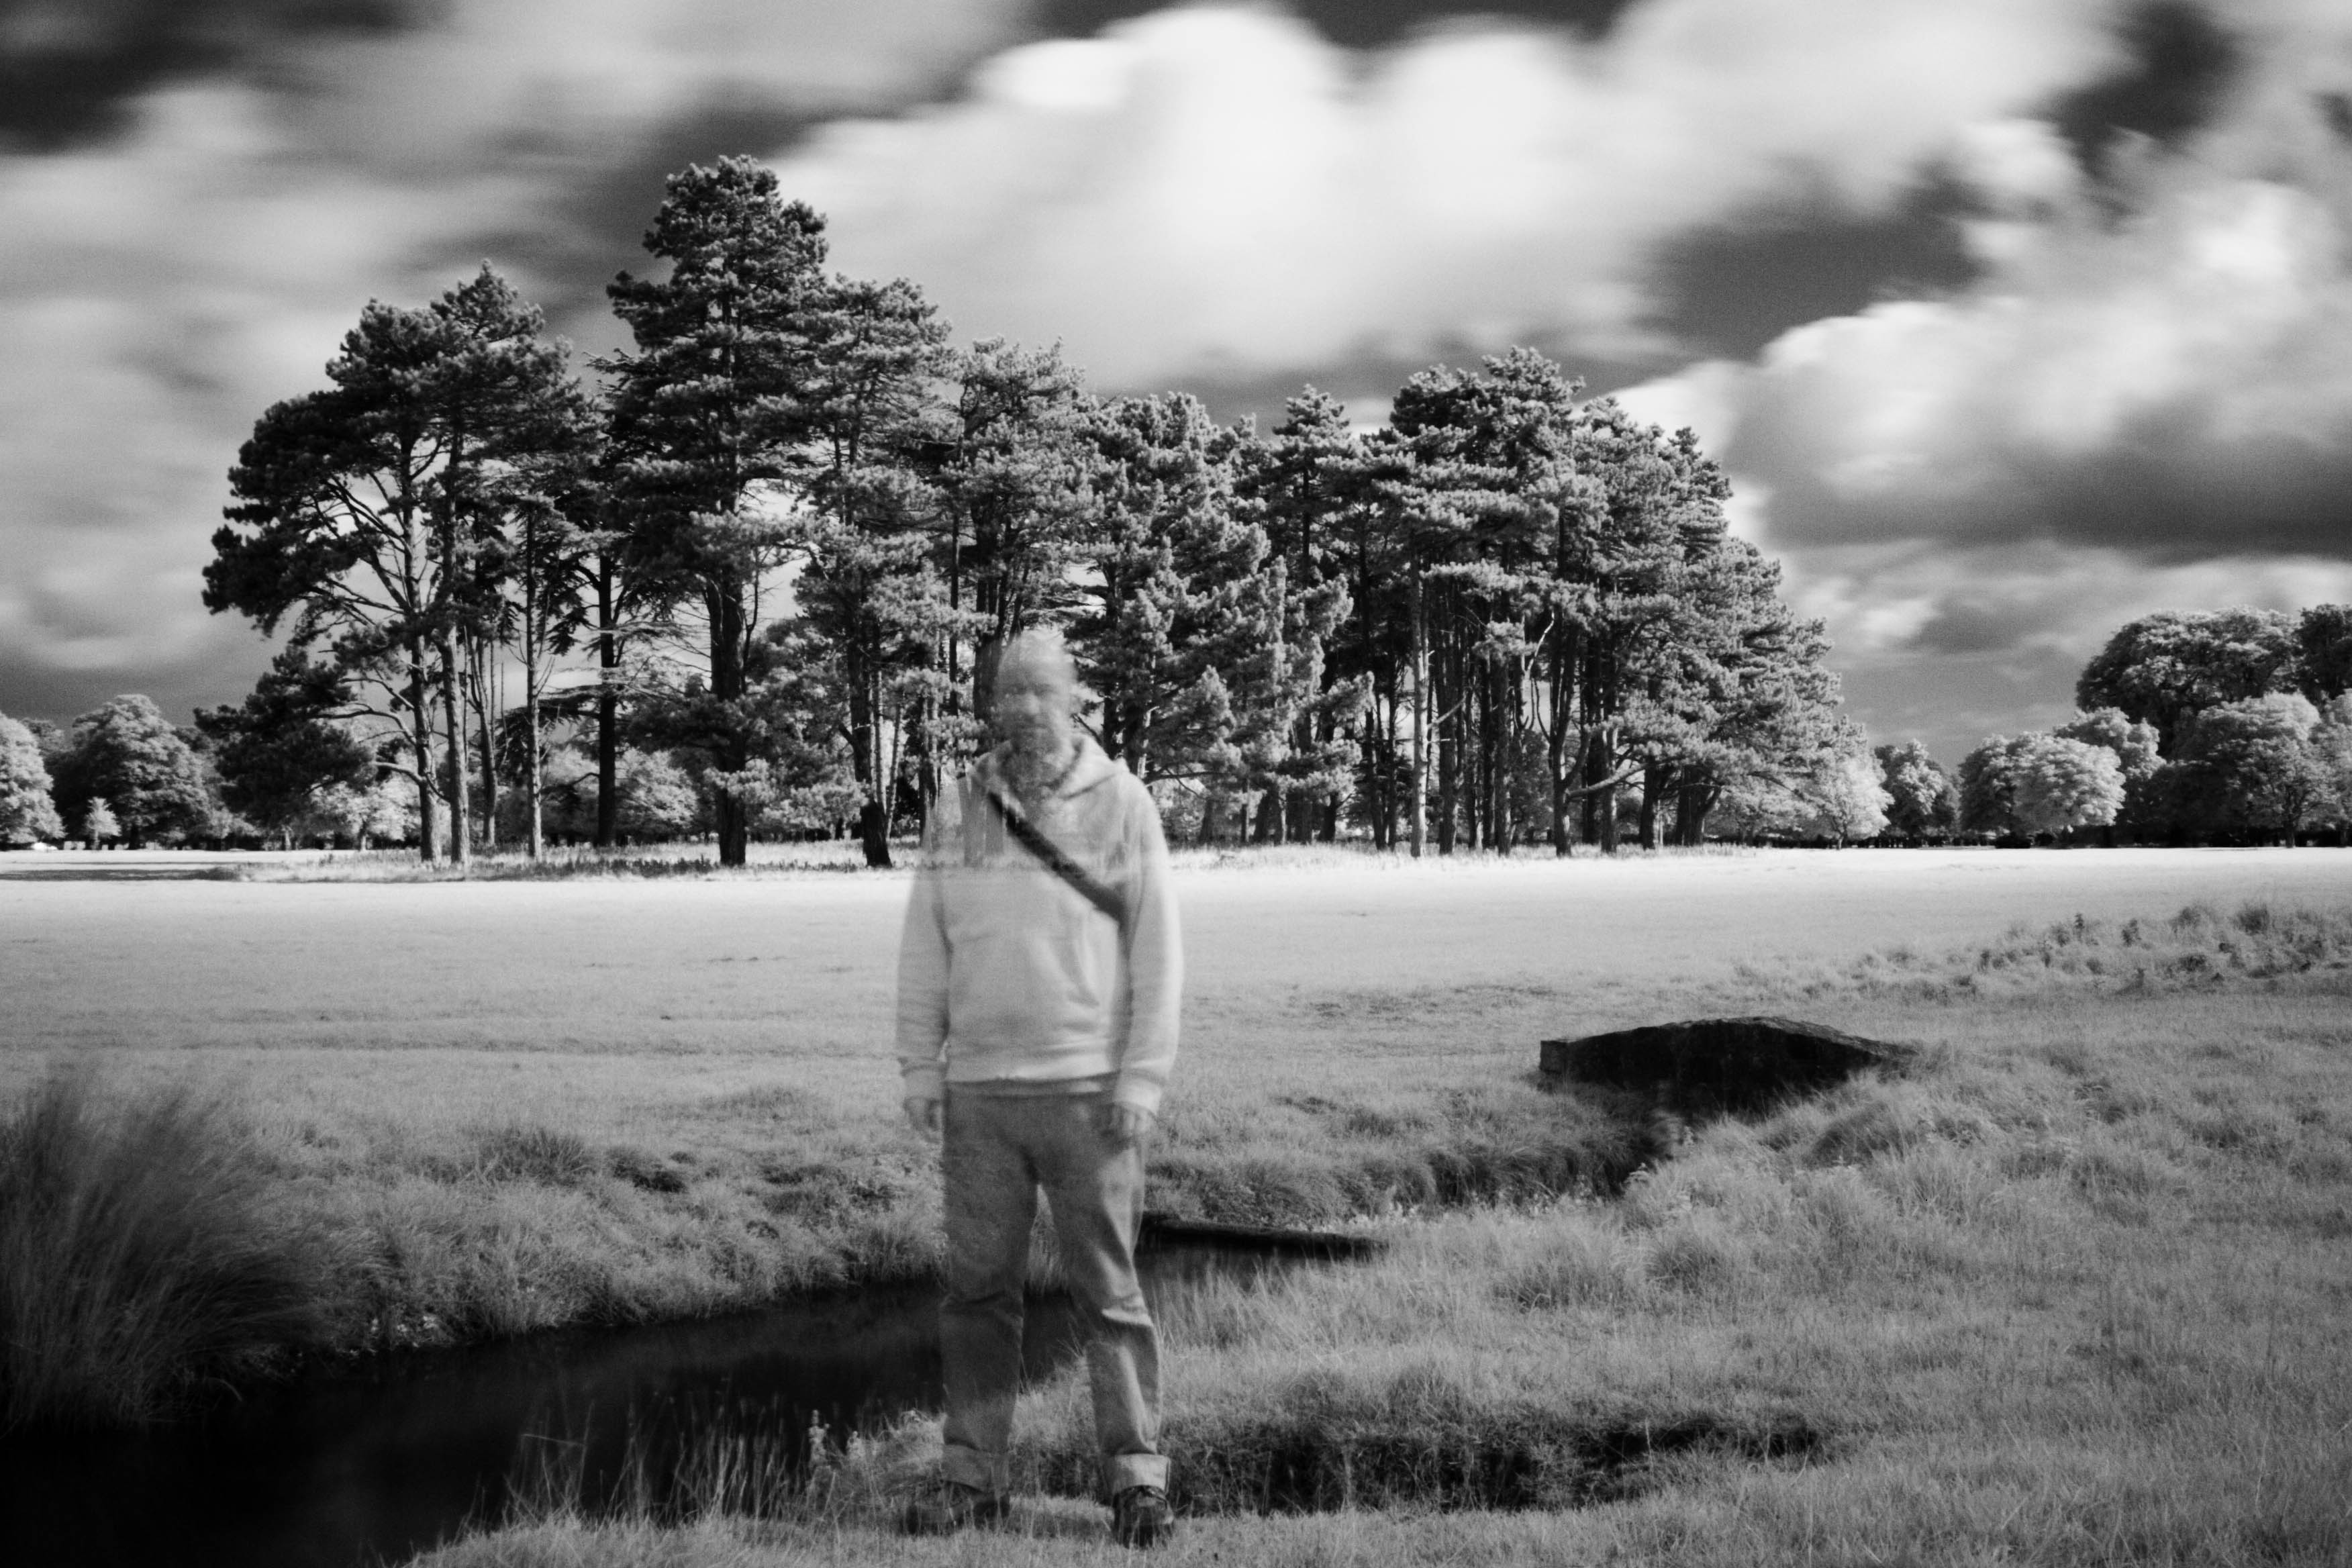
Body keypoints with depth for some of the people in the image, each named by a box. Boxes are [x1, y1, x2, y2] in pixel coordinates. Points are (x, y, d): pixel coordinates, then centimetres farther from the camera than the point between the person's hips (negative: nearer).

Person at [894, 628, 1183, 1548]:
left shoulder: (1121, 804, 1)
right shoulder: (957, 810, 9)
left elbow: (1157, 953, -1)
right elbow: (925, 951, 12)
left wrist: (1142, 1079, -8)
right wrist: (919, 1067, 5)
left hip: (1088, 1089, -3)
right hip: (978, 1091, 3)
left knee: (1109, 1292, 0)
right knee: (977, 1292, 6)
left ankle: (1136, 1479, 5)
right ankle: (972, 1474, 14)